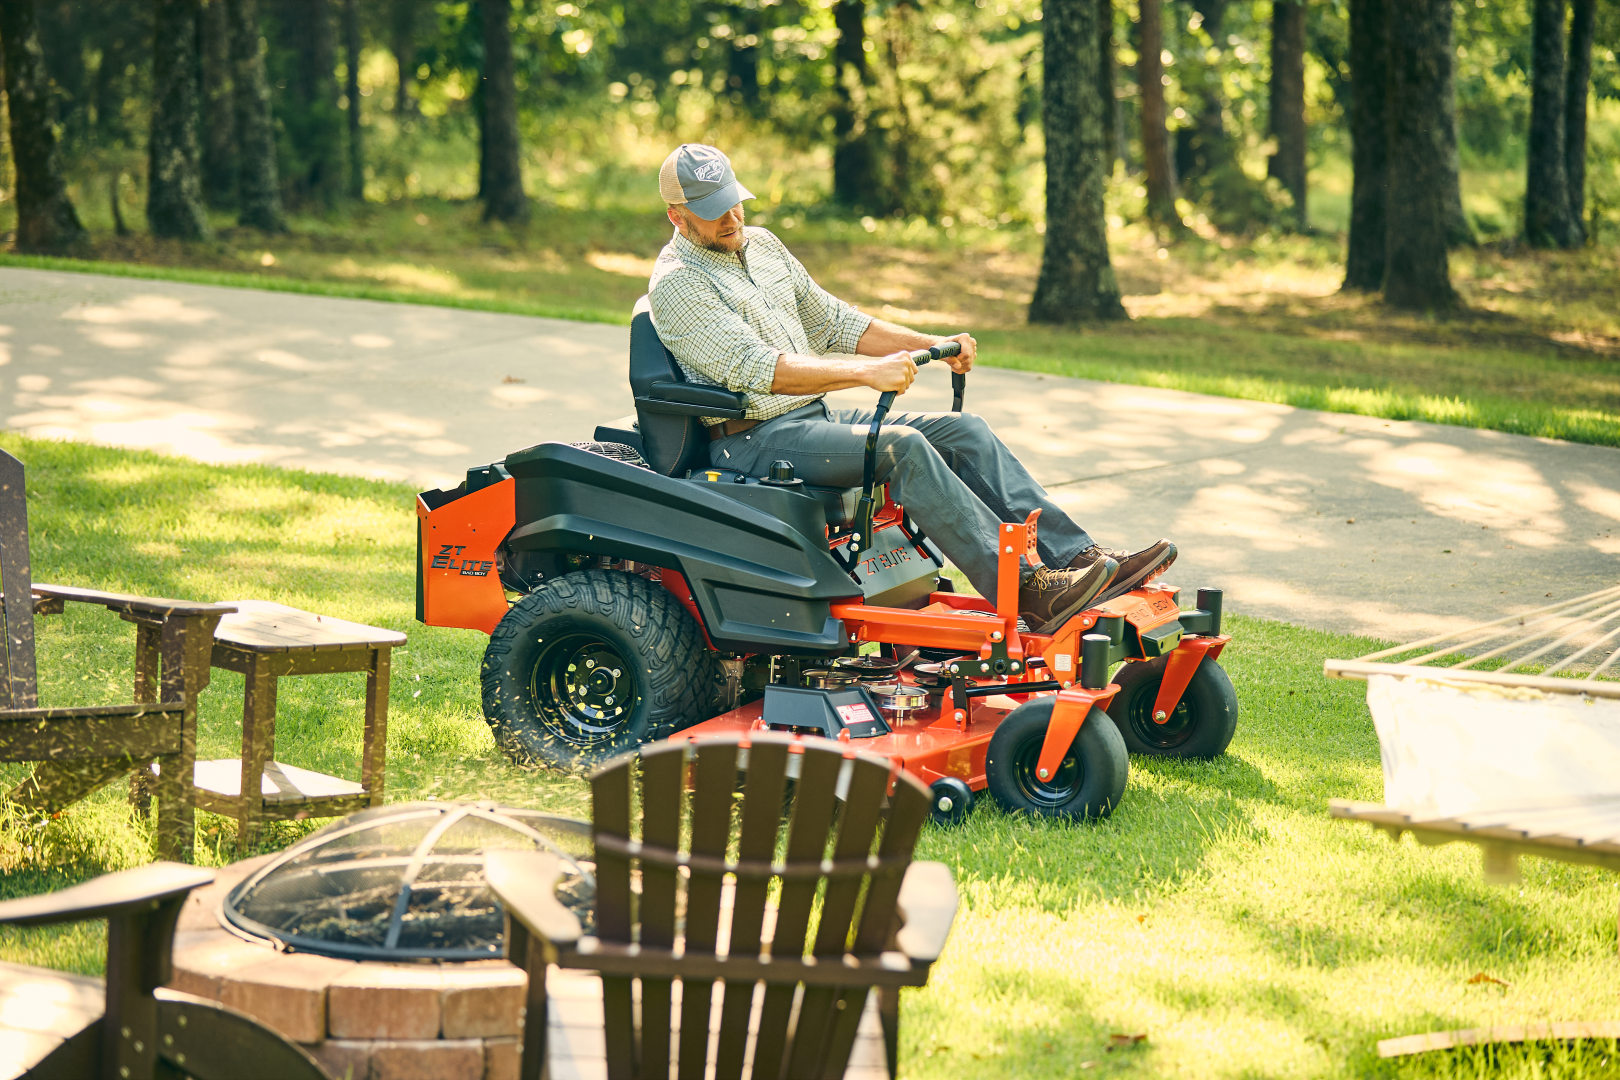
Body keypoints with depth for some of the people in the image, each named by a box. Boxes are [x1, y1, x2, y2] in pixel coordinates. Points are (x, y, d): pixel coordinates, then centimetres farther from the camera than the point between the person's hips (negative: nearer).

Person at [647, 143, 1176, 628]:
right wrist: (866, 372, -30)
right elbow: (755, 368, -23)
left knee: (964, 431, -7)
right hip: (752, 439, -9)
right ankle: (1027, 592, -36)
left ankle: (1078, 557, -15)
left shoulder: (761, 244, 15)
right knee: (901, 447, -30)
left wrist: (932, 345, 10)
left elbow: (832, 321, 22)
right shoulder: (675, 283, -12)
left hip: (814, 415, 9)